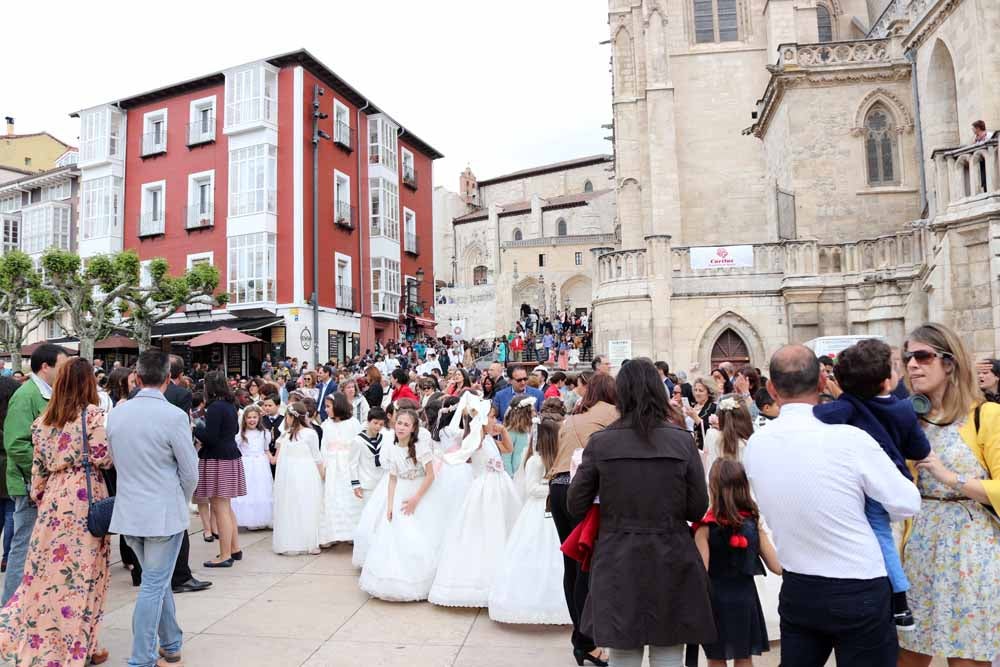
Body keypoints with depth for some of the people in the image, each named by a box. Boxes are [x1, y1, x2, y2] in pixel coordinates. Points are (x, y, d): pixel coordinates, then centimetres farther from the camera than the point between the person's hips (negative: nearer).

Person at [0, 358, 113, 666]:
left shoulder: (44, 419, 8)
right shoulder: (92, 414, -10)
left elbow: (38, 465, 11)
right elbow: (102, 458, -13)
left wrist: (39, 497, 20)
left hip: (54, 496, 5)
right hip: (84, 496, -5)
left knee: (48, 567, 13)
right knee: (81, 571, 4)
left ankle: (40, 641, 19)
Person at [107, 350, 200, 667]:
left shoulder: (116, 413, -1)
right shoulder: (174, 416, -18)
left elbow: (116, 462, 9)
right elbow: (190, 472, -11)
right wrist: (182, 502, 9)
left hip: (128, 510, 6)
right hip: (164, 513, -6)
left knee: (157, 581, 21)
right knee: (153, 587, 5)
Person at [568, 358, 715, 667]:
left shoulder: (600, 442, -8)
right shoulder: (682, 441, -7)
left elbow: (575, 507, -3)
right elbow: (697, 510, -2)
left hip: (618, 564, 0)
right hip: (672, 563, 0)